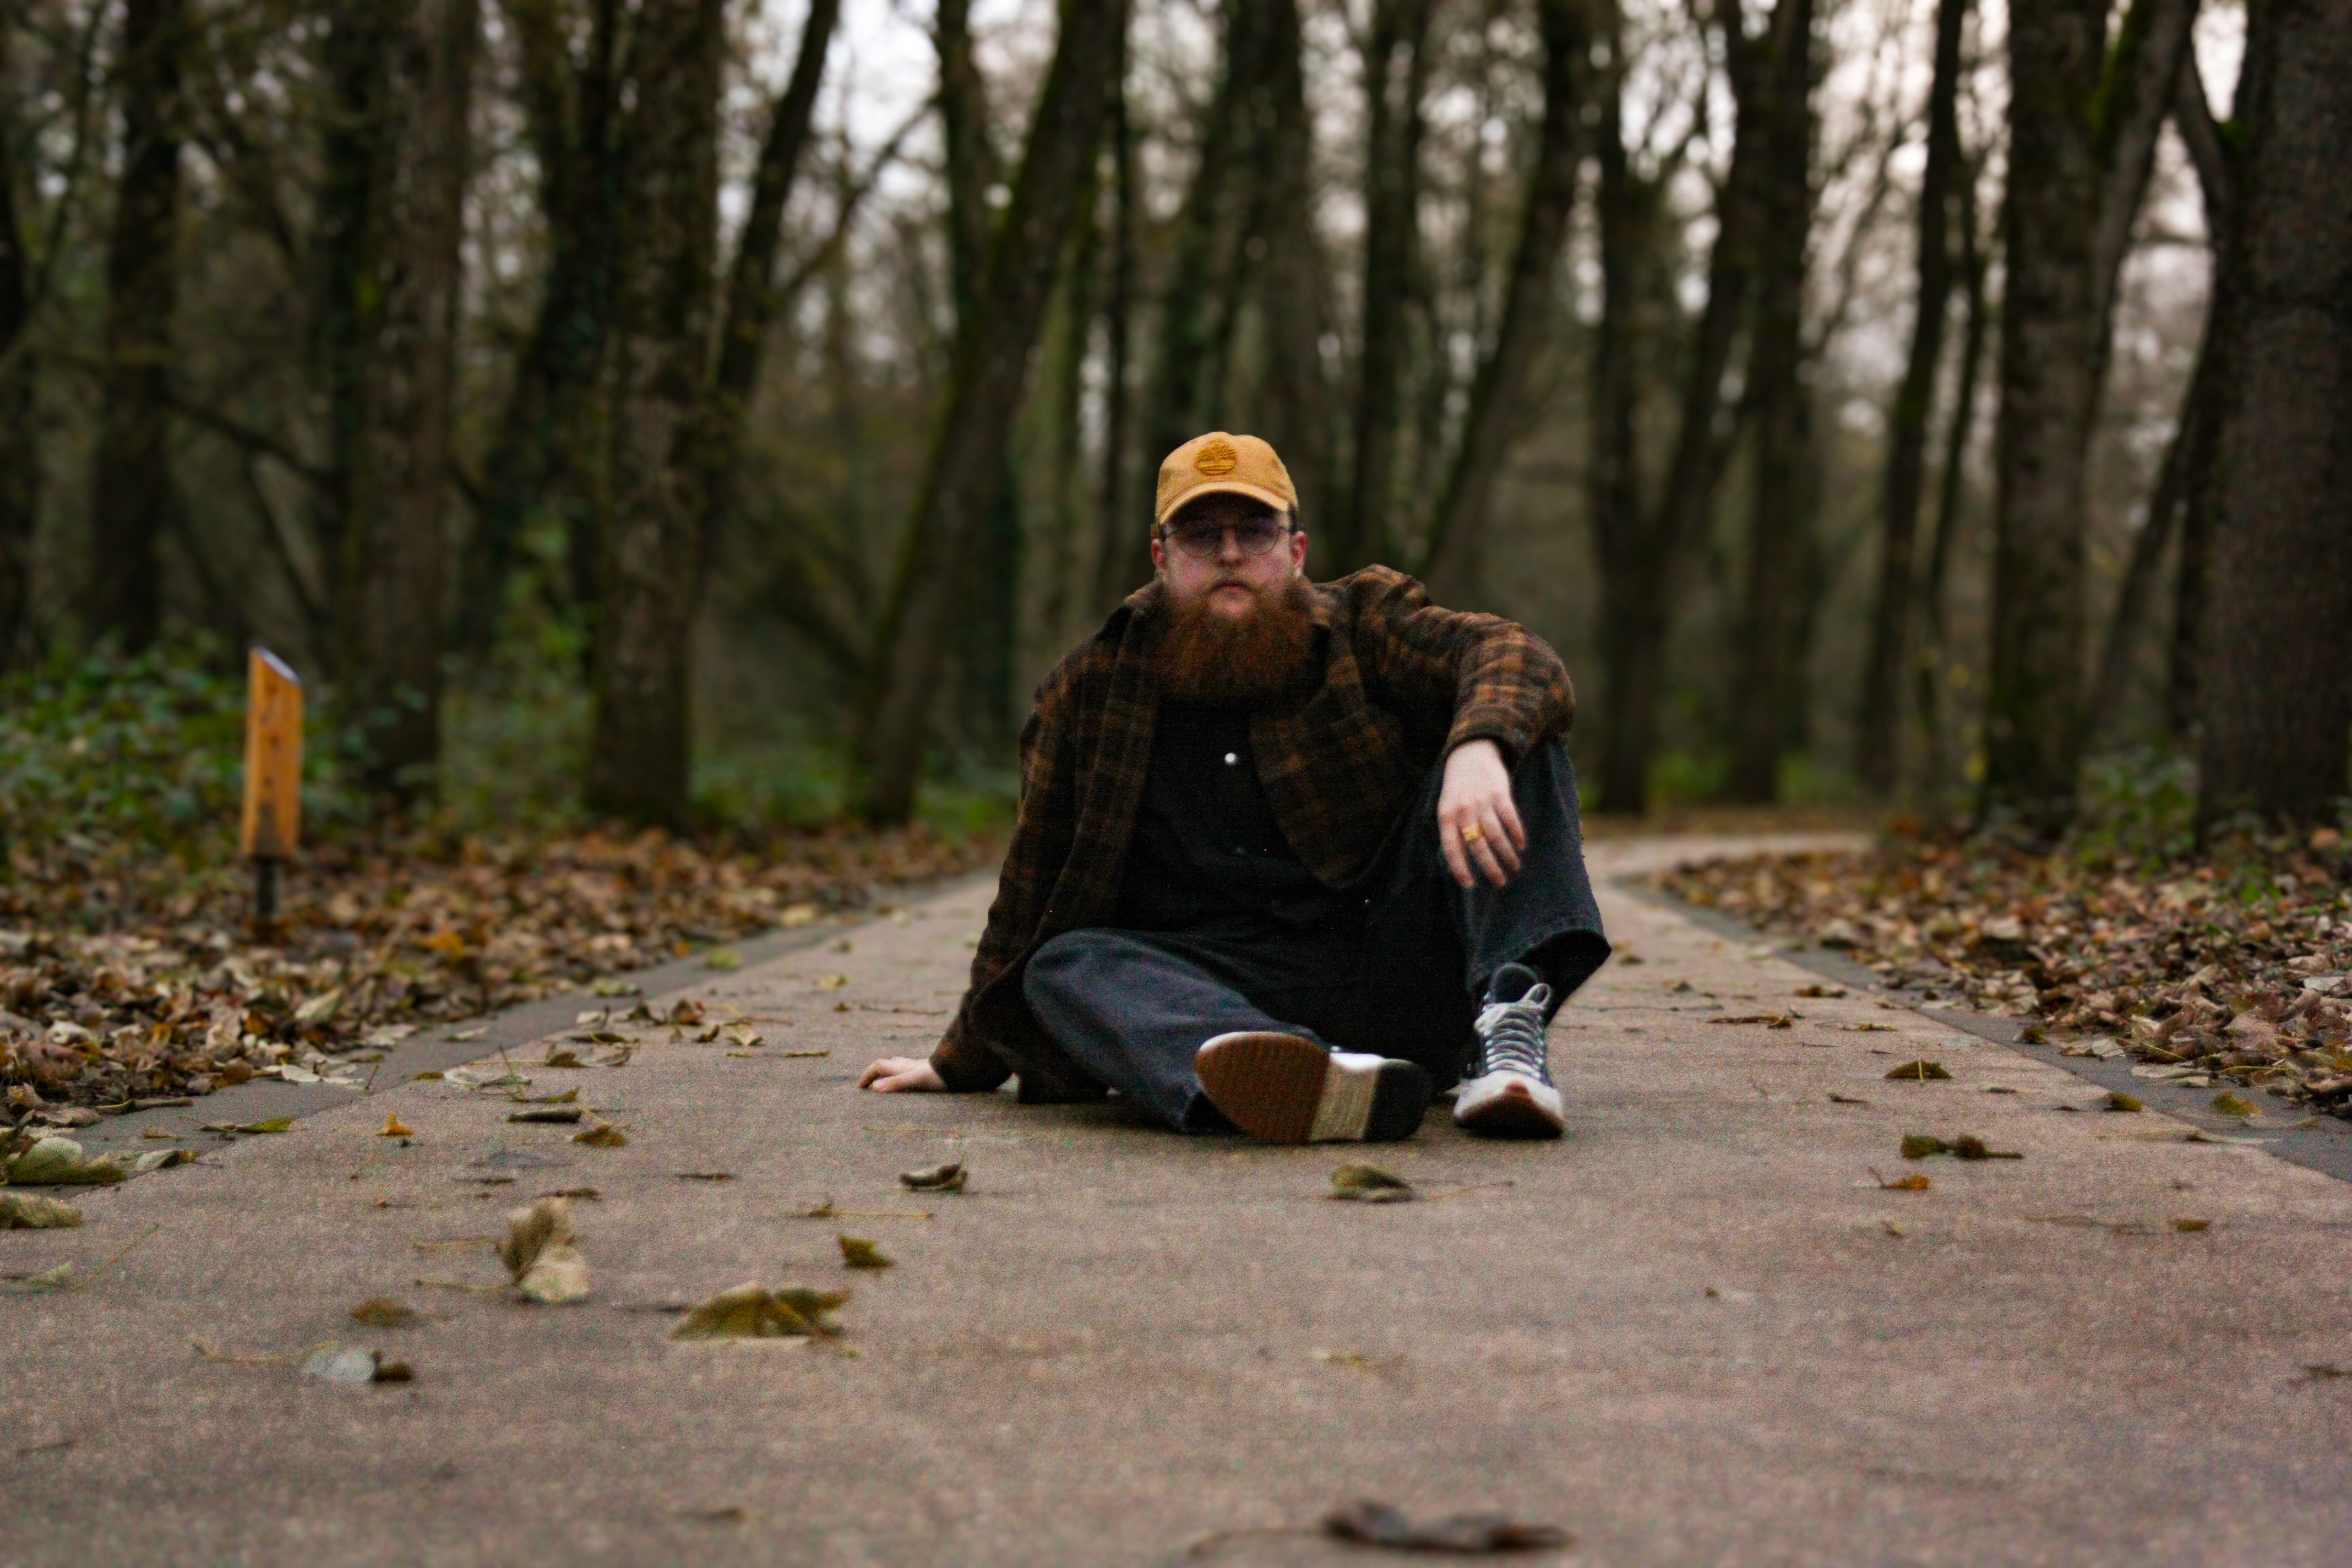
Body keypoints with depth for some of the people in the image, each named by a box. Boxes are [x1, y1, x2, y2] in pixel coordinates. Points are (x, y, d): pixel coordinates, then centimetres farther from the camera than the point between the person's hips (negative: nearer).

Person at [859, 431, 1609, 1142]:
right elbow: (1035, 882, 18)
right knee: (1063, 967, -26)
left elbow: (1511, 655, -10)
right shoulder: (1091, 688, 11)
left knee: (1513, 734, -13)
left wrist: (1479, 747, -34)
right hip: (1236, 999, 1)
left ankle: (1507, 1021, -37)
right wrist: (964, 1062, 22)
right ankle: (1318, 1081, -57)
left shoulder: (1363, 621, 8)